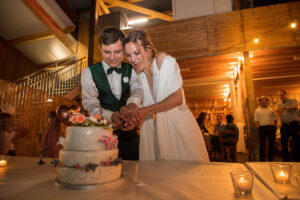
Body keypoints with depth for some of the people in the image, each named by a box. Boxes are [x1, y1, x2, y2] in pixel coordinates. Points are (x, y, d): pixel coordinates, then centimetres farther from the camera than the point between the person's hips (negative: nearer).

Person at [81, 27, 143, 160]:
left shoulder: (131, 70, 5)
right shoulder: (89, 73, -3)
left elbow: (137, 89, -13)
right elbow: (90, 104, -12)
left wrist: (133, 103, -37)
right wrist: (111, 116, -32)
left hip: (130, 133, 3)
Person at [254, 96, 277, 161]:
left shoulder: (271, 110, 13)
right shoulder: (257, 111, 6)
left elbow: (275, 119, 14)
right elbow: (256, 120, 0)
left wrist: (274, 126, 1)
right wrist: (259, 128, -10)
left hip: (271, 127, 3)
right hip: (262, 128, -3)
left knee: (271, 144, 6)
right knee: (262, 145, -1)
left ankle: (270, 160, 18)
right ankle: (262, 160, 6)